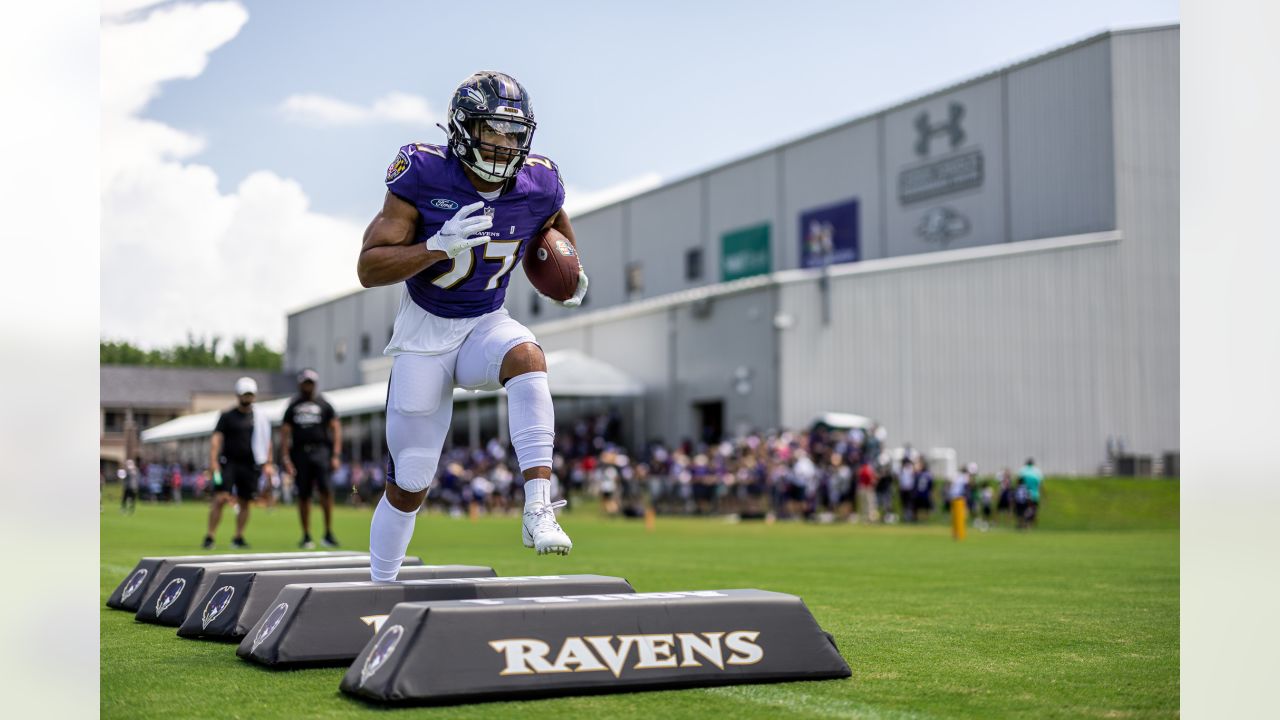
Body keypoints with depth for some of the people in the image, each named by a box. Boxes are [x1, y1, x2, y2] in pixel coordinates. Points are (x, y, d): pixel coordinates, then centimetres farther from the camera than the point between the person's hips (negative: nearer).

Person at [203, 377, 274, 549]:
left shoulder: (260, 419, 11)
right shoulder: (227, 416, 3)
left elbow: (266, 442, 17)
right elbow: (216, 438, -3)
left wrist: (268, 463, 8)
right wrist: (213, 461, -14)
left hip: (249, 465, 3)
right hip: (228, 462, -3)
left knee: (244, 502, 6)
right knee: (220, 498, -13)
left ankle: (239, 538, 17)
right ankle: (209, 536, -8)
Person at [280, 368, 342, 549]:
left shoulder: (324, 405, 8)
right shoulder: (292, 407, 12)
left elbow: (336, 428, 6)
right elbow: (284, 434, 10)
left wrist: (336, 455, -4)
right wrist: (286, 459, 0)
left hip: (321, 450, -2)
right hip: (300, 452, 2)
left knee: (326, 489, -18)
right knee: (303, 496, 5)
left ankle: (328, 532, -11)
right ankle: (306, 536, 14)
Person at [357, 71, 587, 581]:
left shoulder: (537, 186, -9)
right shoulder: (423, 175, -18)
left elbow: (555, 220, 18)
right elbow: (368, 268, -19)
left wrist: (572, 272, -1)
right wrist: (439, 244, -33)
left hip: (487, 325, 2)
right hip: (425, 332, -2)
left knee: (526, 356, -36)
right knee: (409, 486, 4)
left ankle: (538, 510, -39)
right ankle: (379, 587, 27)